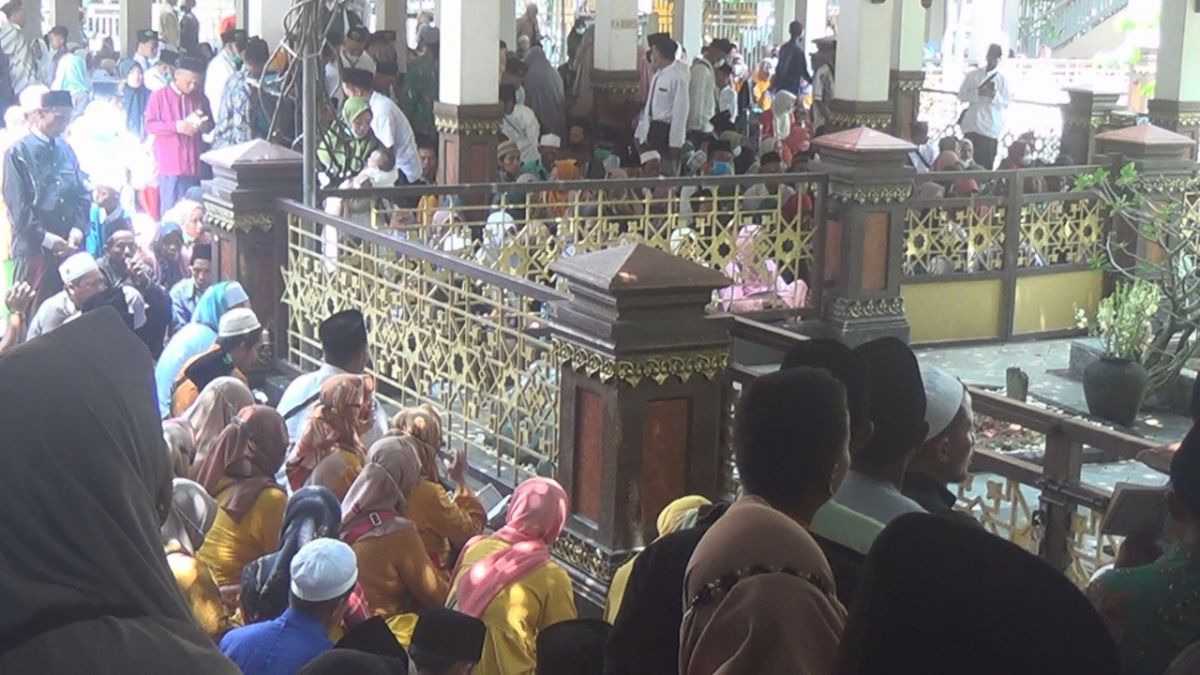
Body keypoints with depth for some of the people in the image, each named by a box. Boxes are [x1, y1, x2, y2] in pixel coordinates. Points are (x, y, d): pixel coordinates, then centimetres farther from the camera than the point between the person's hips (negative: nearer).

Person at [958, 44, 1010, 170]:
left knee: (987, 163, -3)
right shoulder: (972, 75, 7)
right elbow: (961, 95, 3)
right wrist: (977, 93, -13)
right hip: (972, 125, 1)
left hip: (991, 127, -1)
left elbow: (1007, 102, 1)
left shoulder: (1003, 79, 4)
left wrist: (994, 95, -17)